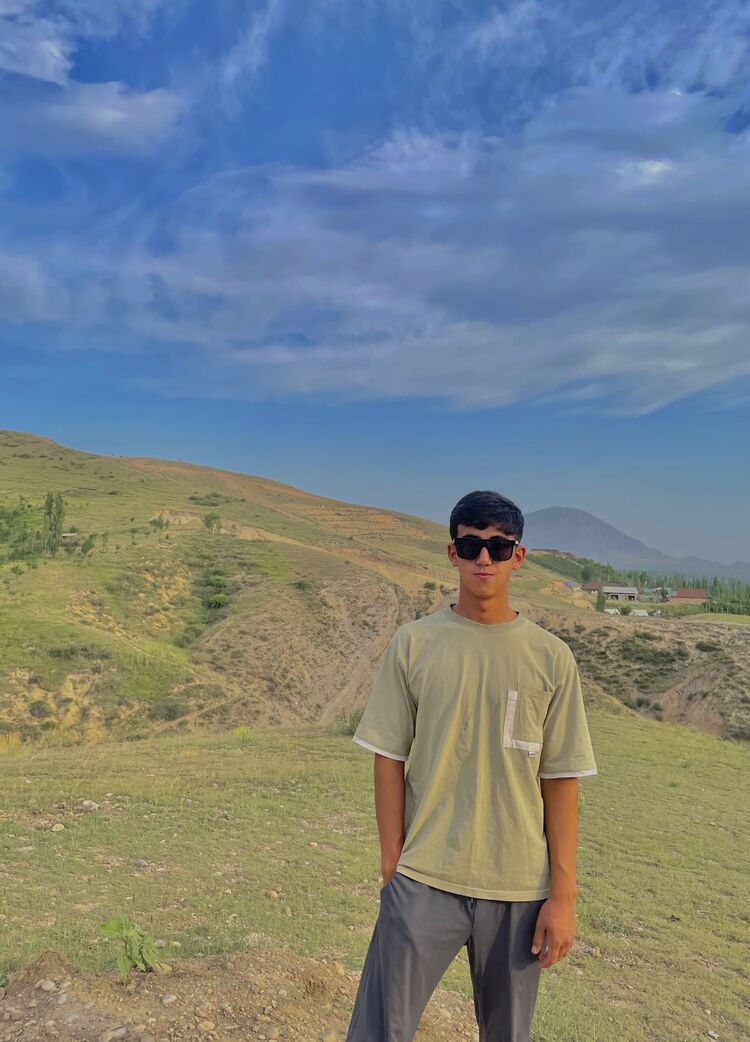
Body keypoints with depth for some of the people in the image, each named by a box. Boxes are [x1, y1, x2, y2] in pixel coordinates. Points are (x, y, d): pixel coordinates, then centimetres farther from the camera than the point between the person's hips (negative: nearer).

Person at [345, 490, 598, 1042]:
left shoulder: (550, 657, -4)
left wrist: (563, 894, 0)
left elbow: (560, 783, -1)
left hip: (519, 889, 1)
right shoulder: (414, 643, -5)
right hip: (424, 880, -1)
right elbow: (390, 759, -1)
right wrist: (392, 864, -1)